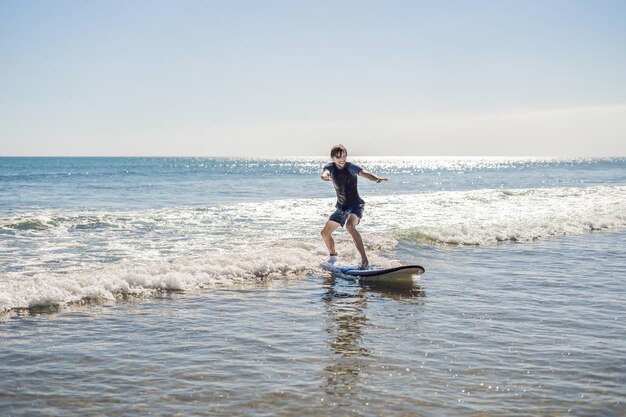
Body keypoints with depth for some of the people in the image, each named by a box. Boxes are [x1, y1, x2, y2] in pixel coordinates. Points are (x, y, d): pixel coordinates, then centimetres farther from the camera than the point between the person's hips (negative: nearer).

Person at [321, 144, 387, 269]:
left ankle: (365, 260, -37)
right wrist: (325, 175, -54)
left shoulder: (351, 167, -12)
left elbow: (363, 173, -31)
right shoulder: (331, 167, -3)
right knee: (325, 233, 12)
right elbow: (326, 172, -27)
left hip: (355, 205, -6)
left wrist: (377, 178, -53)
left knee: (350, 226, -35)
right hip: (341, 207, 6)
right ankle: (332, 256, 42)